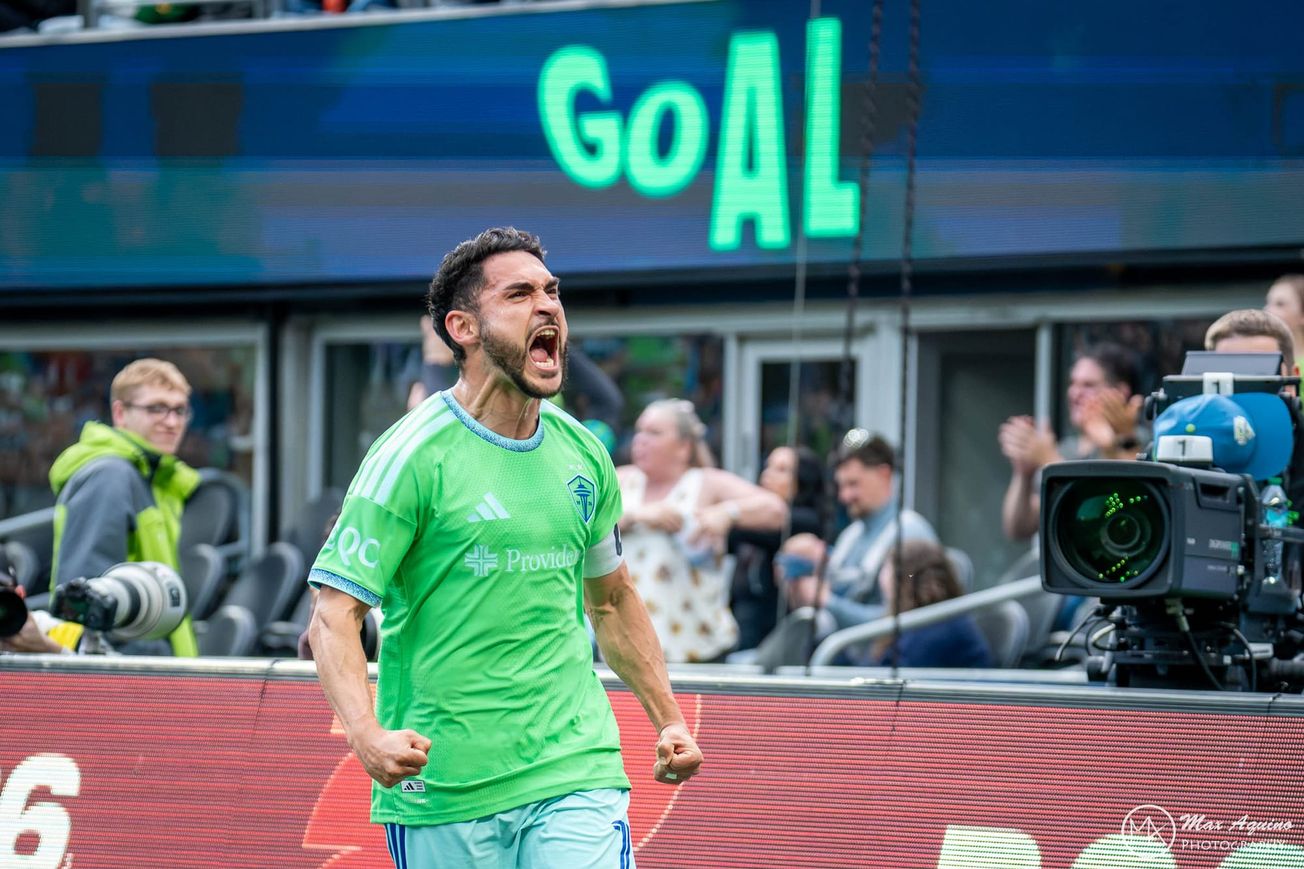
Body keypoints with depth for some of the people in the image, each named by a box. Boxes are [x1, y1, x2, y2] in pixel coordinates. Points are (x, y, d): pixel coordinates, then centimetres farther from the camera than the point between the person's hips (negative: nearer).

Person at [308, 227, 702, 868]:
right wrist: (366, 734, -29)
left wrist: (669, 721, 19)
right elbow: (334, 614, -13)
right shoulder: (413, 455, -9)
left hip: (576, 772, 4)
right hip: (440, 790, -4)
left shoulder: (584, 454, 9)